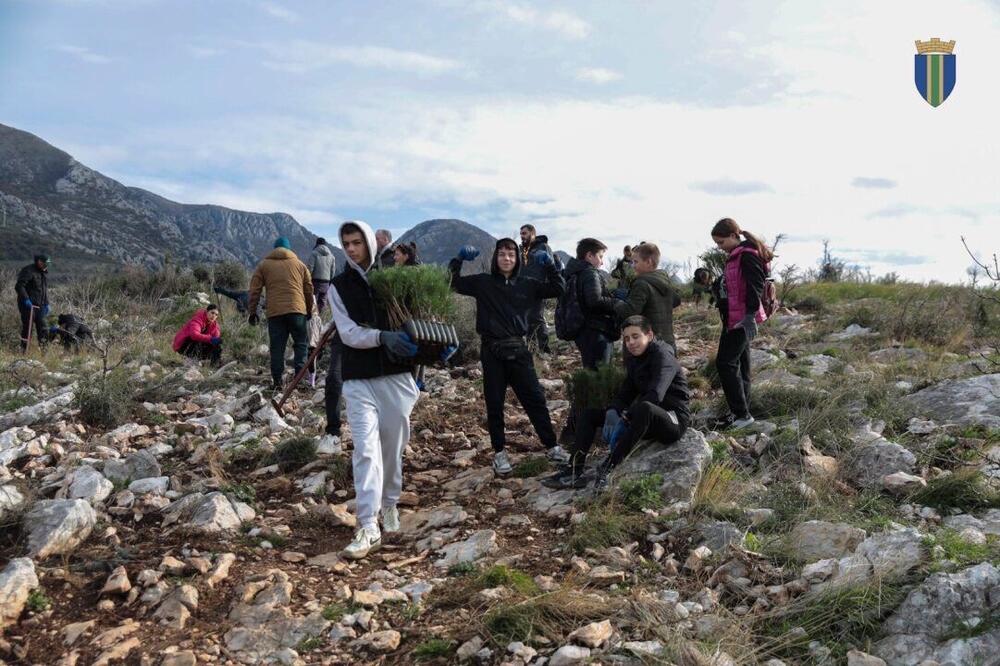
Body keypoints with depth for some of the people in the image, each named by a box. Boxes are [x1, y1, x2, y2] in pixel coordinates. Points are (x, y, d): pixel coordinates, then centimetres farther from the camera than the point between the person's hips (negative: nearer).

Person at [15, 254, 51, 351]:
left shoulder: (44, 272, 14)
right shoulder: (28, 271, -12)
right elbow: (19, 286, -18)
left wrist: (46, 303, 17)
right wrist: (26, 299, -24)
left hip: (39, 306, 8)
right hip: (28, 305, -8)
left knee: (42, 328, 7)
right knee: (27, 328, -4)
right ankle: (24, 350, 3)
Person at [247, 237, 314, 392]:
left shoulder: (263, 265, 13)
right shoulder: (299, 264, 15)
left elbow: (254, 290, 8)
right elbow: (309, 289, 16)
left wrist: (252, 311, 13)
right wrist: (309, 310, 25)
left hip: (274, 312, 0)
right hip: (297, 310, 0)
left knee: (277, 347, 4)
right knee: (301, 343, 7)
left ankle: (278, 382, 2)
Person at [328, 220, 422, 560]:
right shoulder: (339, 286, 4)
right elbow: (348, 333, -7)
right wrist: (382, 336, -24)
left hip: (396, 376, 1)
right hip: (359, 379, -1)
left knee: (393, 446, 10)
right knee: (365, 448, -10)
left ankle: (389, 503, 33)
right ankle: (368, 528, -10)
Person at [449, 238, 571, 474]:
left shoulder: (527, 285, 6)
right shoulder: (483, 283, 1)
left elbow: (558, 289, 8)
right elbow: (452, 282, -1)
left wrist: (550, 266, -4)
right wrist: (458, 259, -13)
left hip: (518, 350, 2)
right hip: (492, 351, -1)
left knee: (535, 399, 6)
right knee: (494, 404, 6)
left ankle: (551, 445, 18)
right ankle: (499, 451, 19)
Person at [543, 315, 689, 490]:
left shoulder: (663, 355, -14)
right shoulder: (634, 358, 11)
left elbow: (655, 395, -29)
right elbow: (625, 393, 6)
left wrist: (625, 417, -28)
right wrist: (612, 412, -15)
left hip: (674, 420, -8)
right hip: (648, 420, 9)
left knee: (644, 407, -42)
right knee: (591, 414, 5)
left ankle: (608, 468, -38)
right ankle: (574, 472, -10)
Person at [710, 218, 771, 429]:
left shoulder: (748, 255, -14)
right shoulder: (734, 257, 17)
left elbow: (756, 286, -23)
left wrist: (750, 313, -29)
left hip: (742, 319, -10)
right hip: (733, 318, 10)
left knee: (725, 363, -11)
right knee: (740, 364, 13)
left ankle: (741, 413, -7)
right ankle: (741, 410, 21)